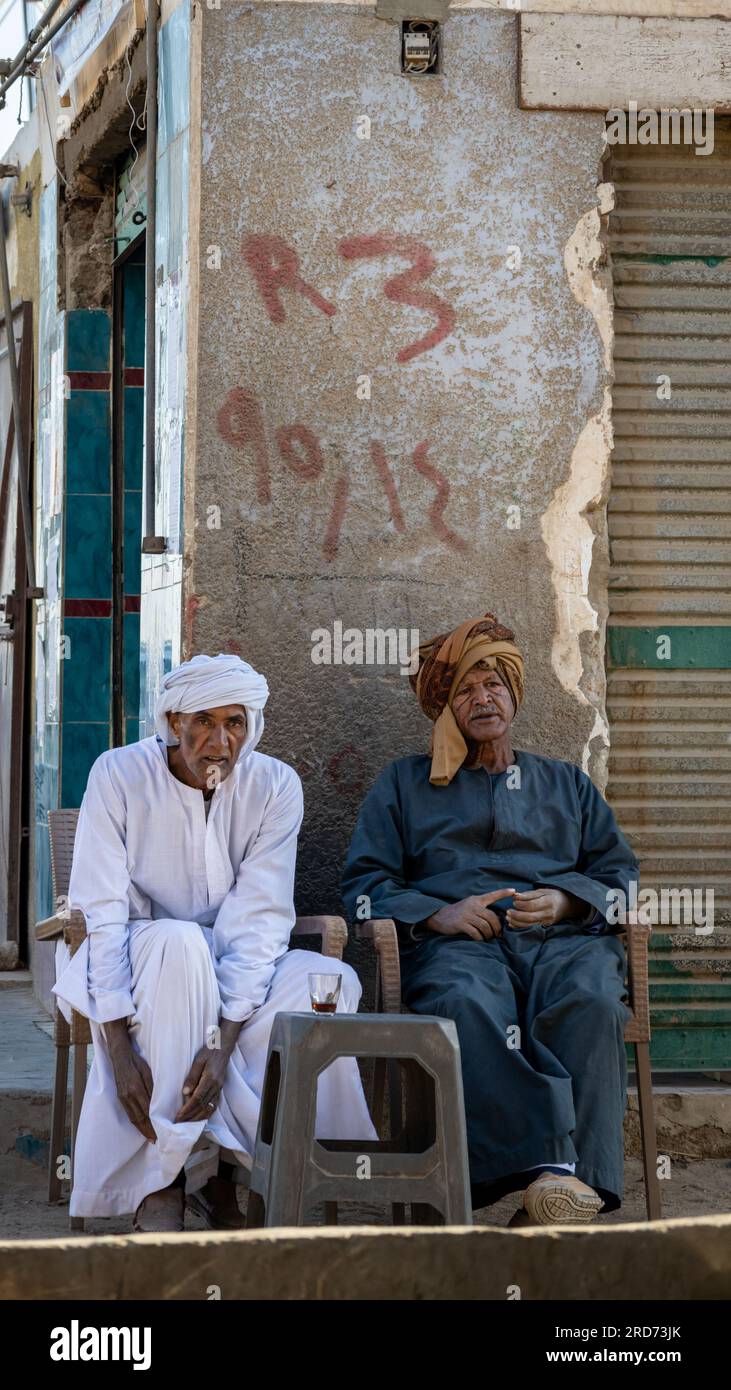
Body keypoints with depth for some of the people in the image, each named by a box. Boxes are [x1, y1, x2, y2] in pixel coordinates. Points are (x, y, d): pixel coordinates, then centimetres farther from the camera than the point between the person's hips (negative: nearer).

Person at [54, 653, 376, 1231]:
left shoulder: (276, 786, -8)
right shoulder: (120, 775, -13)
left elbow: (258, 918, -15)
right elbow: (102, 912, -18)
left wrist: (224, 1041, -29)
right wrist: (120, 1048, -28)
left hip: (233, 968, 2)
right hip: (134, 962, -2)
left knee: (334, 982, -27)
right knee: (180, 944, -37)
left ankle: (223, 1169, -17)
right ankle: (161, 1182, -31)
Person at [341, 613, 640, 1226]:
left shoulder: (566, 783, 32)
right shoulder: (403, 783, 28)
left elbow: (620, 873, 22)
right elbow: (363, 884, 16)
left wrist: (566, 901, -1)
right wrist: (436, 914, -3)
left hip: (561, 936, 1)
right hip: (454, 942, -1)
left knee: (591, 1000, -37)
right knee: (471, 1005, -41)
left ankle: (581, 1183, -47)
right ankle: (548, 1169, -52)